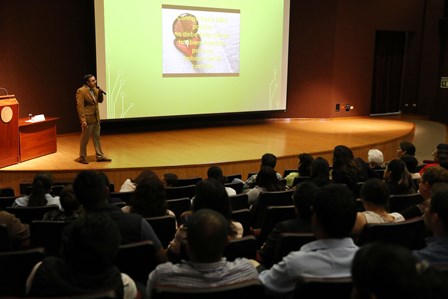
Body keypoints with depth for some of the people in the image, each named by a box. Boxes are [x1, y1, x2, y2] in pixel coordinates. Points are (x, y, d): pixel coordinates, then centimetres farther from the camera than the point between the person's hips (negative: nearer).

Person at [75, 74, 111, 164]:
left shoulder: (95, 89, 7)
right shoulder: (81, 91, -16)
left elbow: (100, 100, 14)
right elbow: (80, 107, -19)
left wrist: (100, 92, -6)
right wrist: (83, 120, -23)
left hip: (96, 118, 8)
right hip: (87, 118, -7)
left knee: (97, 137, 14)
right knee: (85, 138, 5)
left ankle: (100, 156, 24)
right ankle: (82, 157, 18)